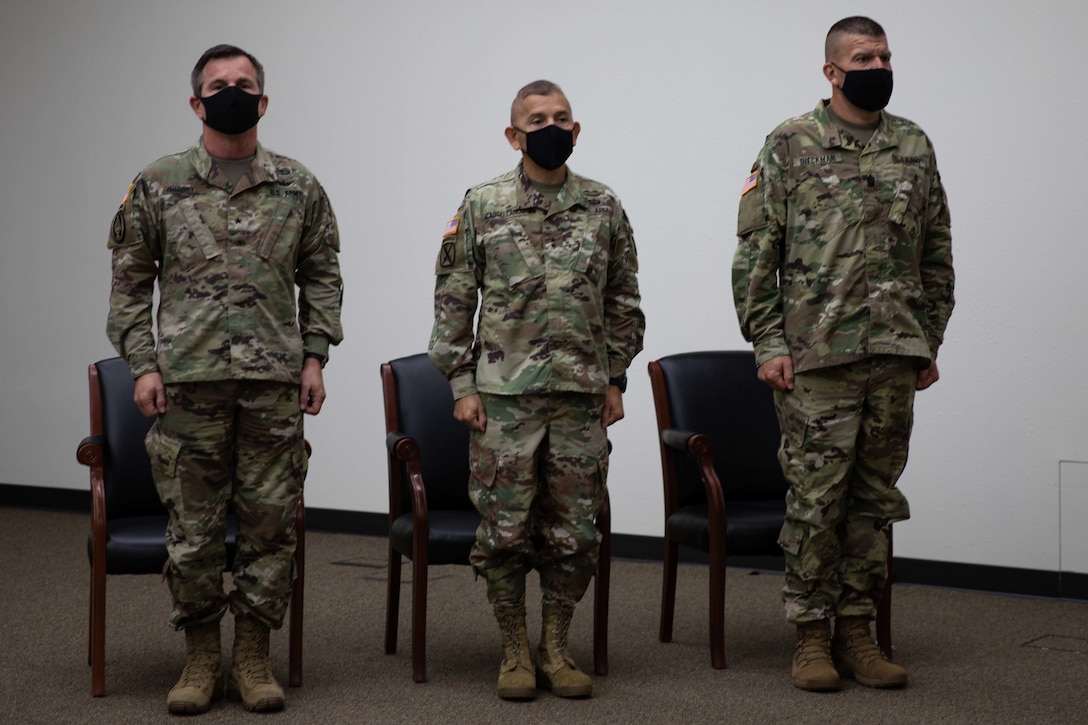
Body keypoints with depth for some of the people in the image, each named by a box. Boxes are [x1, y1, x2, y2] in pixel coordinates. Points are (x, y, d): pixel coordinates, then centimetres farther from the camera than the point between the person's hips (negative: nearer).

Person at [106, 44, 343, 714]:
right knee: (193, 526, 4)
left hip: (275, 383, 1)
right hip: (189, 381, -1)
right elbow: (130, 282, 6)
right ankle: (201, 655, 17)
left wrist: (315, 356, 1)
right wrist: (142, 364, -2)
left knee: (271, 521, 4)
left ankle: (254, 655, 16)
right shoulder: (157, 186, 4)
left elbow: (322, 277, 11)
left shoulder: (299, 188, 7)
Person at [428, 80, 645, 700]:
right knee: (506, 529, 2)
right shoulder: (481, 207, 0)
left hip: (582, 395, 2)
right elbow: (454, 302, 1)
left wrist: (616, 380, 6)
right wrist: (462, 385, -4)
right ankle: (515, 652, 15)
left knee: (574, 532, 6)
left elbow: (623, 301, 11)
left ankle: (557, 649, 20)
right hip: (504, 397, -2)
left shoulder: (604, 207, 6)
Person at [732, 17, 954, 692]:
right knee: (816, 499, -1)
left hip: (896, 357, 4)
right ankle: (813, 636, 10)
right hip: (818, 355, -4)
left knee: (875, 499, 9)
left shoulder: (916, 147, 11)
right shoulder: (791, 144, -2)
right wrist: (769, 344, -8)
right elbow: (756, 253, -3)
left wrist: (930, 343, 11)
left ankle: (857, 630, 18)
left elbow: (936, 255, 15)